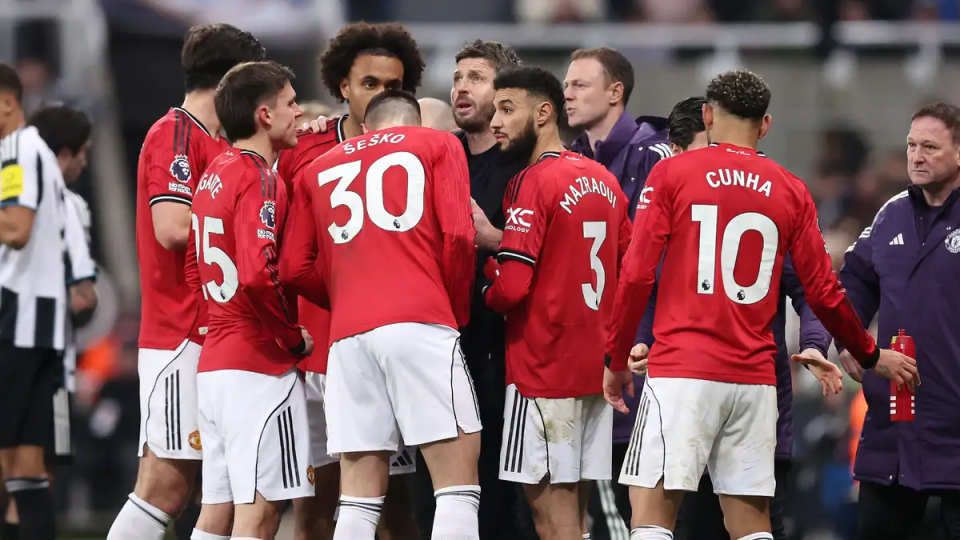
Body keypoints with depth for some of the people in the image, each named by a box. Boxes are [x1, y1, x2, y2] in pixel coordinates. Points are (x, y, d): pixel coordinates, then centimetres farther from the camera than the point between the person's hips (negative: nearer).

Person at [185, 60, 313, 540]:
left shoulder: (214, 175, 15)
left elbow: (194, 270, 22)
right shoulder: (259, 180, -13)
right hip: (260, 365, -9)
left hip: (214, 362, 9)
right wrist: (295, 337, -11)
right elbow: (258, 274, -24)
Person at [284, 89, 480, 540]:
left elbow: (299, 269, 15)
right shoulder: (438, 145, 13)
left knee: (359, 498, 5)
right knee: (458, 481, -4)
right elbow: (458, 235, -1)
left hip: (348, 334, 4)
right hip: (420, 324, -4)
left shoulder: (321, 168, 22)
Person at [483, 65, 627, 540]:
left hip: (544, 367, -8)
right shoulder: (603, 180, 11)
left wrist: (485, 292, 1)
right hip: (596, 363, 8)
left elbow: (512, 287, -19)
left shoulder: (533, 182, -13)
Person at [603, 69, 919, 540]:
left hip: (682, 372, -3)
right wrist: (872, 357, 25)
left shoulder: (671, 174, 1)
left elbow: (637, 275, -4)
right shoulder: (791, 192, 9)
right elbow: (824, 294, 10)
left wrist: (616, 360, 6)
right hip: (755, 378, 3)